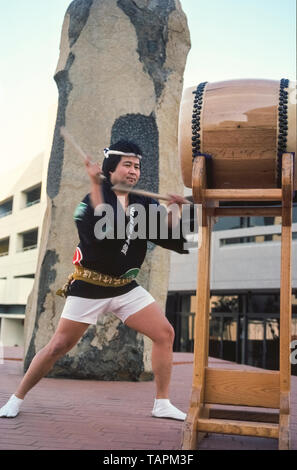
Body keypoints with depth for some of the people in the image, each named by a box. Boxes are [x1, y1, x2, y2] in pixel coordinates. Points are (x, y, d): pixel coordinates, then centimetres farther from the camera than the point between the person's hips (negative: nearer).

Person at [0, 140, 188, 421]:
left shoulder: (145, 203, 4)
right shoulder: (90, 201, -10)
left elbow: (167, 238, -4)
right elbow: (99, 231, -31)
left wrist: (172, 212, -22)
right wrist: (95, 184, -33)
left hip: (126, 288, 5)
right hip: (88, 289, -4)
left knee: (165, 333, -6)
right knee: (59, 345, -1)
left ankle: (162, 404, 6)